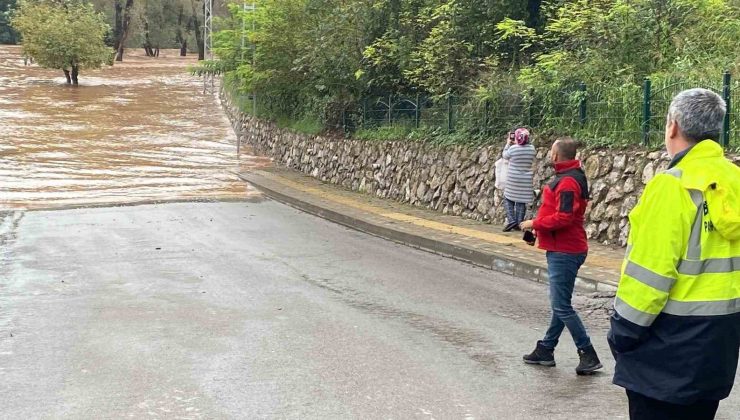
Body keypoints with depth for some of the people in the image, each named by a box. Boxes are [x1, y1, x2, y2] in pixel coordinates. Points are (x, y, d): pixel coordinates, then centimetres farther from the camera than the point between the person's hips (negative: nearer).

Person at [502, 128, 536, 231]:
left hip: (513, 179, -3)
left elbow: (505, 155, 6)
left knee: (508, 200, 10)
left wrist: (508, 144, 18)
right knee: (521, 202, 8)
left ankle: (511, 220, -4)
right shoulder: (532, 149, -4)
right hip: (526, 181, 3)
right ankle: (519, 223, 9)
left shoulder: (512, 149, -14)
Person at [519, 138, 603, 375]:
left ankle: (588, 356, -2)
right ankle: (546, 350, 26)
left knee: (561, 306, -7)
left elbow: (563, 218, -25)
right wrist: (539, 226, 10)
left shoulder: (567, 182, -19)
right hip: (562, 250, 11)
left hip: (564, 252, -11)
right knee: (560, 304, 16)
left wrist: (535, 224, -14)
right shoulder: (568, 177, 15)